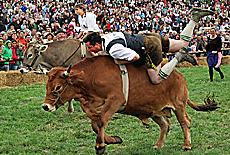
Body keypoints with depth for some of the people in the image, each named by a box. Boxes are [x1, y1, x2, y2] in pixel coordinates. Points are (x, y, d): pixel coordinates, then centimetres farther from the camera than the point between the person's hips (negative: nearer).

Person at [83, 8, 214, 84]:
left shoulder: (113, 49, -26)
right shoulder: (104, 37, 4)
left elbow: (136, 57, -23)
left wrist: (119, 61, -12)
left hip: (151, 48, -9)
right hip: (151, 38, 9)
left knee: (157, 79, -6)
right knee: (182, 44, 21)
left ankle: (179, 57, -6)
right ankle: (195, 18, 20)